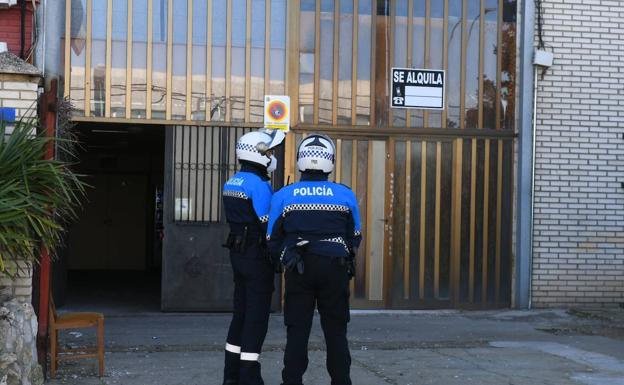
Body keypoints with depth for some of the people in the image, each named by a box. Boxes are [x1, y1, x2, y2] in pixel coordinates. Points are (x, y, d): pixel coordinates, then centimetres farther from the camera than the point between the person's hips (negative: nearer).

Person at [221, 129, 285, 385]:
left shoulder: (232, 182, 12)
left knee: (241, 312, 15)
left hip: (238, 253, 9)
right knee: (256, 317, -3)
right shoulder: (259, 184, -16)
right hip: (257, 256, -9)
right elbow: (269, 225, -18)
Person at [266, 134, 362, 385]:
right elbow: (354, 238, 8)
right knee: (336, 331, 10)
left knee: (297, 331, 8)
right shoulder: (345, 195, -3)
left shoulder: (283, 196, -3)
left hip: (298, 270, 0)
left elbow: (273, 241, 3)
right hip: (335, 269, 0)